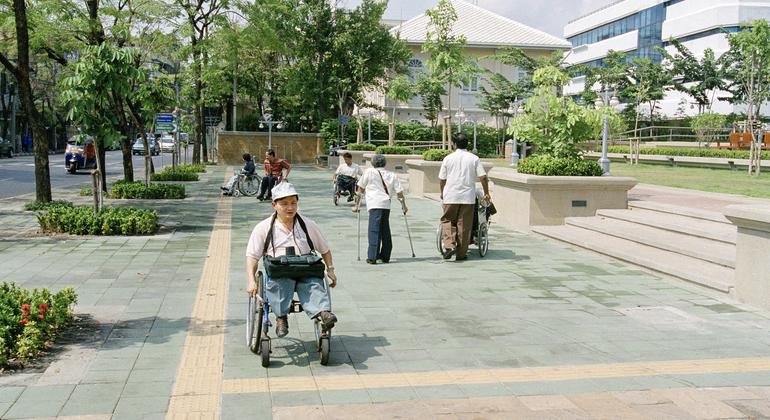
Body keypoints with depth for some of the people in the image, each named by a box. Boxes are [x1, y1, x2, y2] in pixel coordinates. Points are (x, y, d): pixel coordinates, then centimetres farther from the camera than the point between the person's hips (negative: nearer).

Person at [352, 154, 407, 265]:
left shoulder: (369, 172, 9)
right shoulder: (392, 175, 17)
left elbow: (360, 189, 11)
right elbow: (399, 192, 13)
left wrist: (357, 205, 18)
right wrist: (404, 206, 25)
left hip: (374, 205, -4)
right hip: (386, 205, 4)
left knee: (374, 230, -7)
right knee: (385, 231, 15)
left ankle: (372, 257, -14)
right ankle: (385, 256, 21)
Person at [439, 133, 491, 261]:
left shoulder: (448, 158, 0)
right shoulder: (474, 158, 1)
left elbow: (442, 179, 4)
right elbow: (483, 177, -4)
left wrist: (442, 193, 21)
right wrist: (486, 193, 8)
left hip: (450, 196, 0)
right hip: (468, 197, 1)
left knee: (447, 220, 11)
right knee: (464, 225, 5)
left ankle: (449, 245, -9)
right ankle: (461, 253, 9)